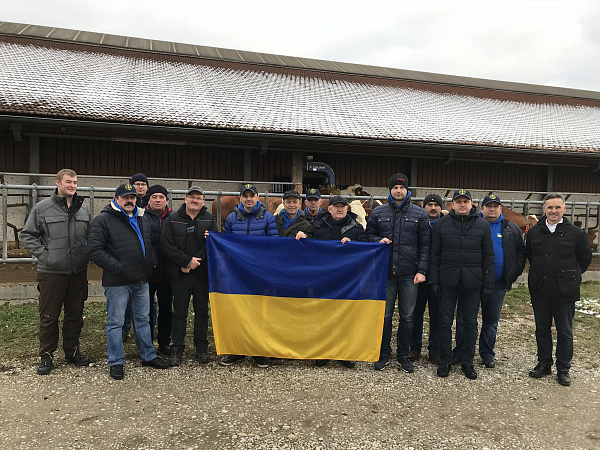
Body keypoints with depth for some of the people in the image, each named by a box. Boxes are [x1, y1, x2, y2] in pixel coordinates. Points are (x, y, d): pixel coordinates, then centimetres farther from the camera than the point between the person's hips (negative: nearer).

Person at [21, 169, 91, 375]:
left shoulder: (83, 208, 8)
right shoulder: (42, 208, -4)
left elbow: (90, 235, 18)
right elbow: (27, 235, 0)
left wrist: (86, 255, 5)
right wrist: (44, 255, -10)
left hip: (78, 271, 4)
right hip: (52, 272, -4)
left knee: (75, 314, 13)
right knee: (49, 316, 4)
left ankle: (72, 351, 27)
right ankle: (46, 356, 18)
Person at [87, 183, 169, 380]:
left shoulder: (142, 219, 15)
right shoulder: (103, 220, -7)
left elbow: (150, 244, 26)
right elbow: (94, 250, -15)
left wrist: (151, 263, 9)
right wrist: (117, 267, -18)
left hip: (142, 281, 6)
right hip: (117, 282, -6)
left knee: (143, 319, 16)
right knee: (115, 322, 5)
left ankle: (148, 356, 29)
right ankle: (116, 362, 18)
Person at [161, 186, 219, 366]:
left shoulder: (209, 219, 5)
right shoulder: (173, 219, 3)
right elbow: (167, 245, -5)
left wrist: (196, 262, -12)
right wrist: (187, 261, -13)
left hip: (203, 273, 1)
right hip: (180, 273, -1)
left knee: (202, 310, 8)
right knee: (180, 311, 5)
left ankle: (201, 348, 19)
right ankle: (177, 349, 15)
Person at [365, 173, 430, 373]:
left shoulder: (419, 214, 5)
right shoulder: (378, 213, 7)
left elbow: (425, 245, 5)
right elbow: (369, 235, 15)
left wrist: (422, 270, -3)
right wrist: (378, 241, -7)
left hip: (409, 274, 0)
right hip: (385, 272, 0)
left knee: (407, 316, 8)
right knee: (384, 315, 6)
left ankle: (403, 356, 22)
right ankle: (383, 354, 21)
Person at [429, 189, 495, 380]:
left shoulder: (482, 226, 5)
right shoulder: (442, 224, 4)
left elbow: (488, 257, 6)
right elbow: (435, 255, 4)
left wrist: (488, 285, 2)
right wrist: (434, 280, -2)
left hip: (472, 283, 1)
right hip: (448, 282, -1)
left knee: (471, 323, 8)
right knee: (445, 322, 4)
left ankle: (467, 362, 23)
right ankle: (445, 361, 18)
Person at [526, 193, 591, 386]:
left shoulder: (576, 233, -6)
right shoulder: (534, 231, 2)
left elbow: (585, 259, 6)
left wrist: (571, 276, 8)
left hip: (565, 292, -3)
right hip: (539, 291, 3)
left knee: (565, 332, 7)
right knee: (542, 329, 13)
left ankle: (563, 369, 22)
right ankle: (544, 364, 27)